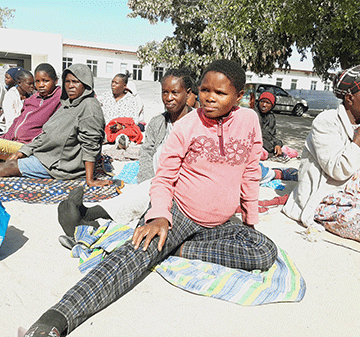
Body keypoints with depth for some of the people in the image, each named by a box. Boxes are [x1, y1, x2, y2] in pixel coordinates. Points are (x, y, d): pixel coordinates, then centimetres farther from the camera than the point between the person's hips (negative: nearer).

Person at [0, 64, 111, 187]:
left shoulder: (90, 106, -19)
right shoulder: (67, 103, 11)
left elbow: (90, 145, -23)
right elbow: (47, 134, 16)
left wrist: (89, 180, -26)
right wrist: (23, 151, 10)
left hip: (65, 164, -9)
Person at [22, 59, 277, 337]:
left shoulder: (249, 120, -1)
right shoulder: (185, 127, -9)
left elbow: (250, 173, 9)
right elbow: (163, 179, -6)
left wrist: (251, 218, 12)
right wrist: (159, 217, -24)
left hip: (218, 226, 4)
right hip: (178, 212, -3)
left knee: (267, 253, -19)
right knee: (139, 252, -30)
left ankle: (180, 250, -15)